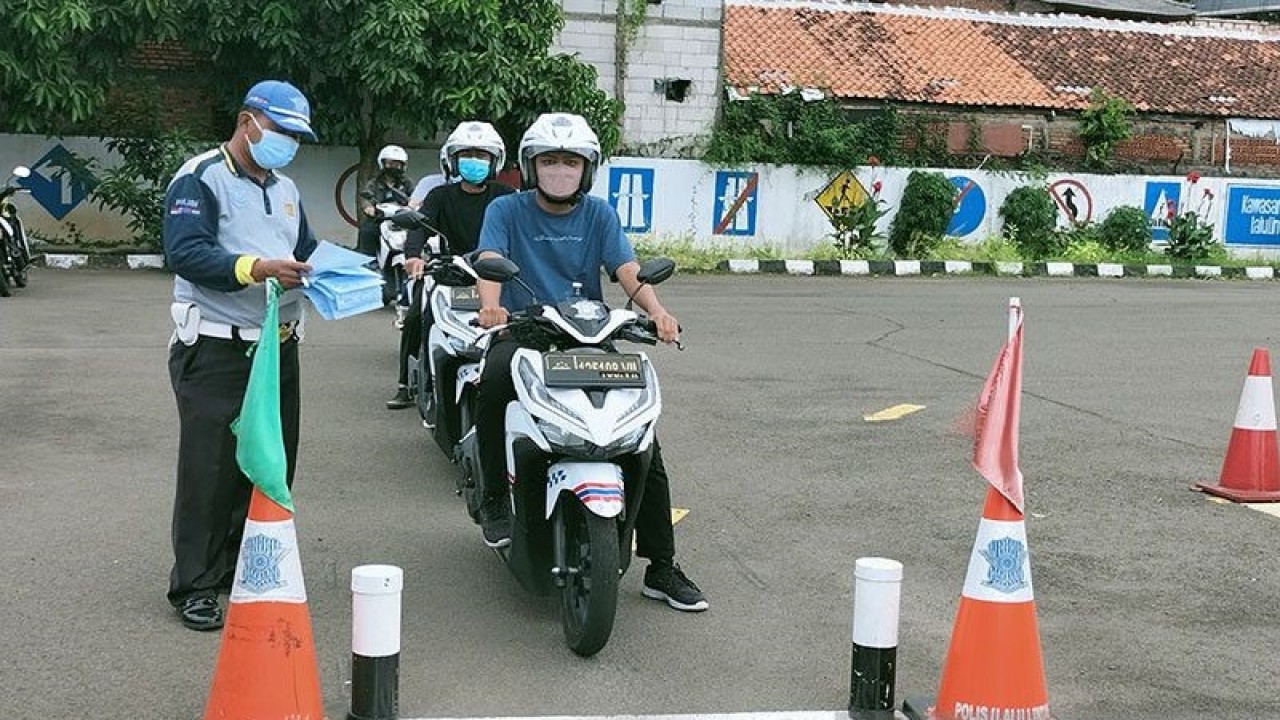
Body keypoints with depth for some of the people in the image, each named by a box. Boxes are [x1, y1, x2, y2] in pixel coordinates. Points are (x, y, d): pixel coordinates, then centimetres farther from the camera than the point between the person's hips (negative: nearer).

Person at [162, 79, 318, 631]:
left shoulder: (285, 190, 19)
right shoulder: (200, 180, -7)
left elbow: (306, 249, 24)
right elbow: (185, 253, -20)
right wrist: (256, 268, -30)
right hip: (216, 352, -8)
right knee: (210, 471, -5)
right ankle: (195, 586, 4)